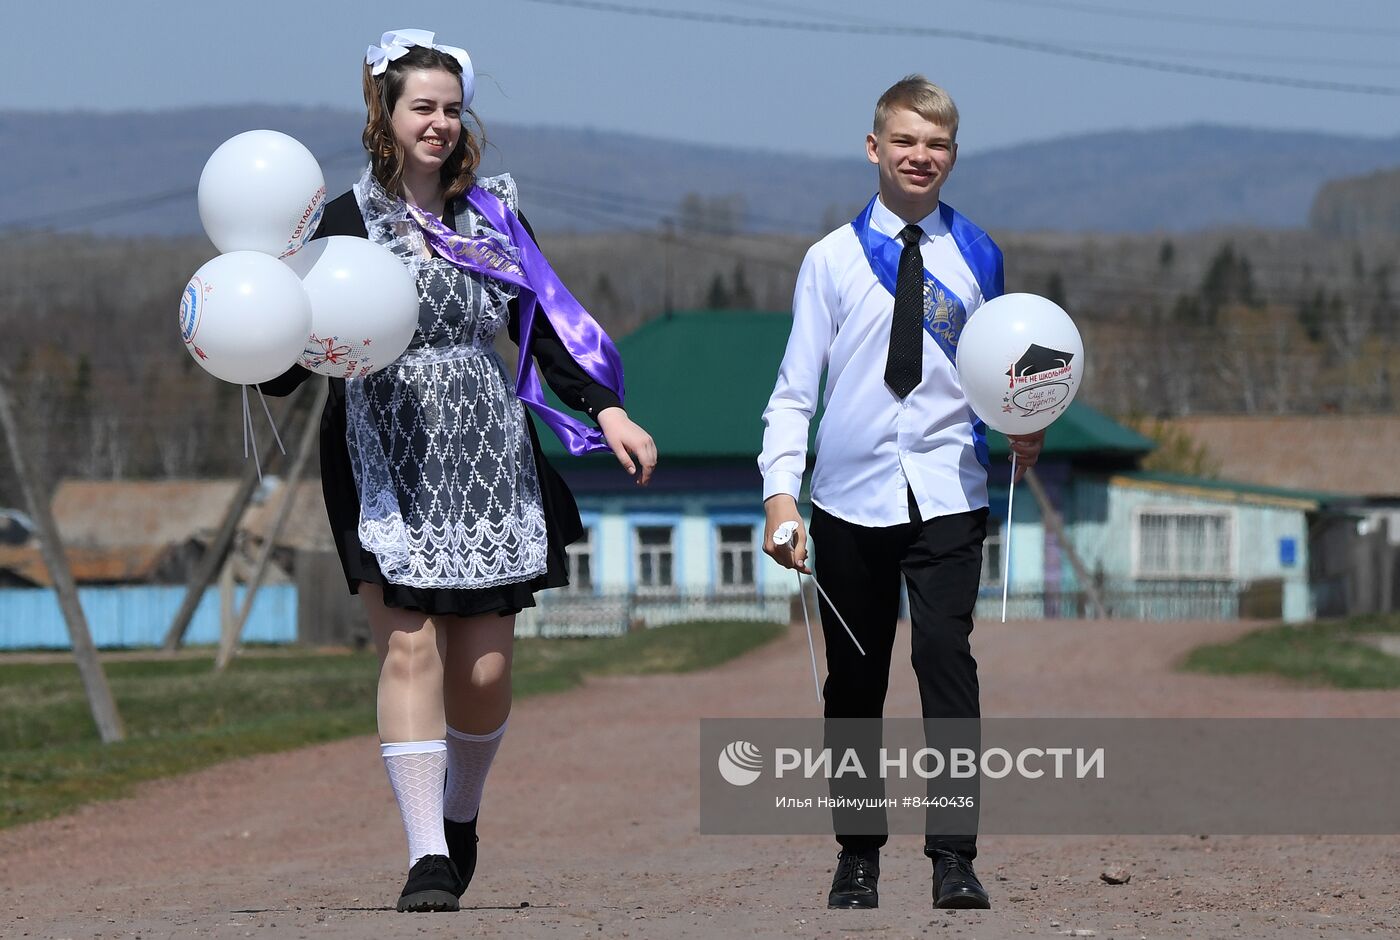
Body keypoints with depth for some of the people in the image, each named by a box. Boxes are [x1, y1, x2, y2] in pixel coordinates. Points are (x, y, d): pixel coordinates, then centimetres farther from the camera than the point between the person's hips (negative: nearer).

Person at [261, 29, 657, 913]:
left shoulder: (493, 217, 11)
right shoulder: (348, 223, 0)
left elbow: (545, 328, 13)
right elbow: (290, 367, -3)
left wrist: (606, 409, 1)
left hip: (488, 461, 3)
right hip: (388, 462, -3)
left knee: (485, 666, 1)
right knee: (410, 647, -14)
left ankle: (461, 814, 29)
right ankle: (429, 859, -15)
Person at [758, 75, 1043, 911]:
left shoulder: (975, 257, 7)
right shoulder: (834, 260, 3)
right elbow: (796, 390, 3)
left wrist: (1020, 431, -5)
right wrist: (780, 492, -8)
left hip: (947, 492, 0)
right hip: (851, 496, 0)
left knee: (946, 656, -14)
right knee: (855, 681, 7)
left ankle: (955, 858, -14)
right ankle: (858, 857, 19)